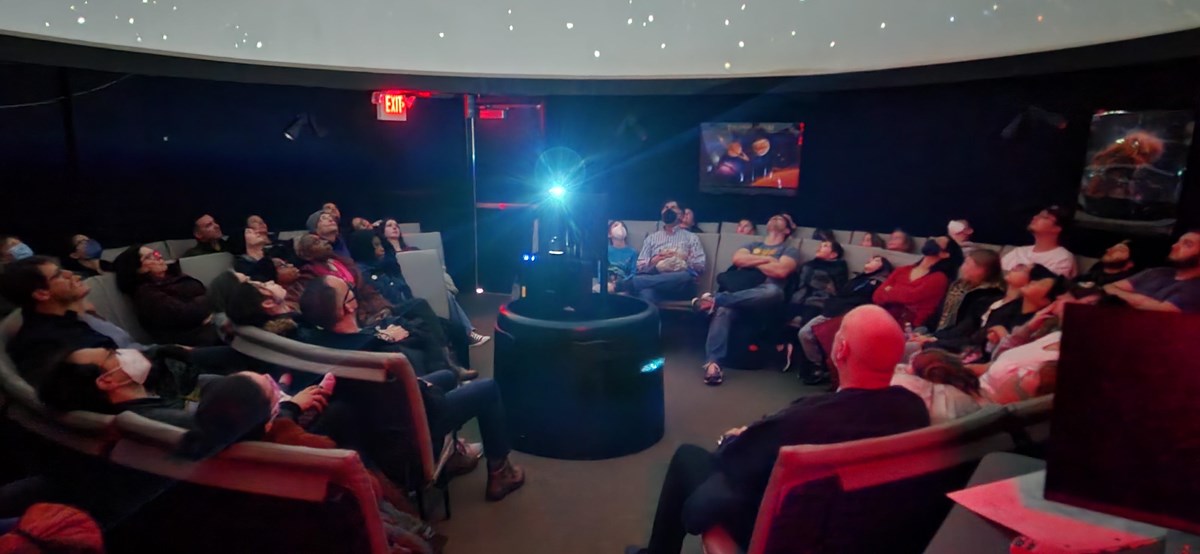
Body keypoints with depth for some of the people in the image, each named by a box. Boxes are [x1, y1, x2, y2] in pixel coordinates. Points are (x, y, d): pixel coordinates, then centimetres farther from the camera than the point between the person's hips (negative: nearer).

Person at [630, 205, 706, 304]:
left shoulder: (691, 237, 21)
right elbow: (640, 266, 15)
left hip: (681, 285, -1)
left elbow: (700, 267, 10)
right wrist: (653, 261, -5)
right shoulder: (651, 237, 26)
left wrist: (684, 260, -7)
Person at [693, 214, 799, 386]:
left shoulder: (790, 250, 18)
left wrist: (752, 262, 8)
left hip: (764, 296, -2)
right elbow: (737, 259, 9)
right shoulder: (753, 245, 31)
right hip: (739, 293, 3)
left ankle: (715, 299, -41)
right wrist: (767, 259, 4)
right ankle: (712, 362, -43)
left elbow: (780, 271, -4)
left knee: (773, 291, -41)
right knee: (723, 310, -33)